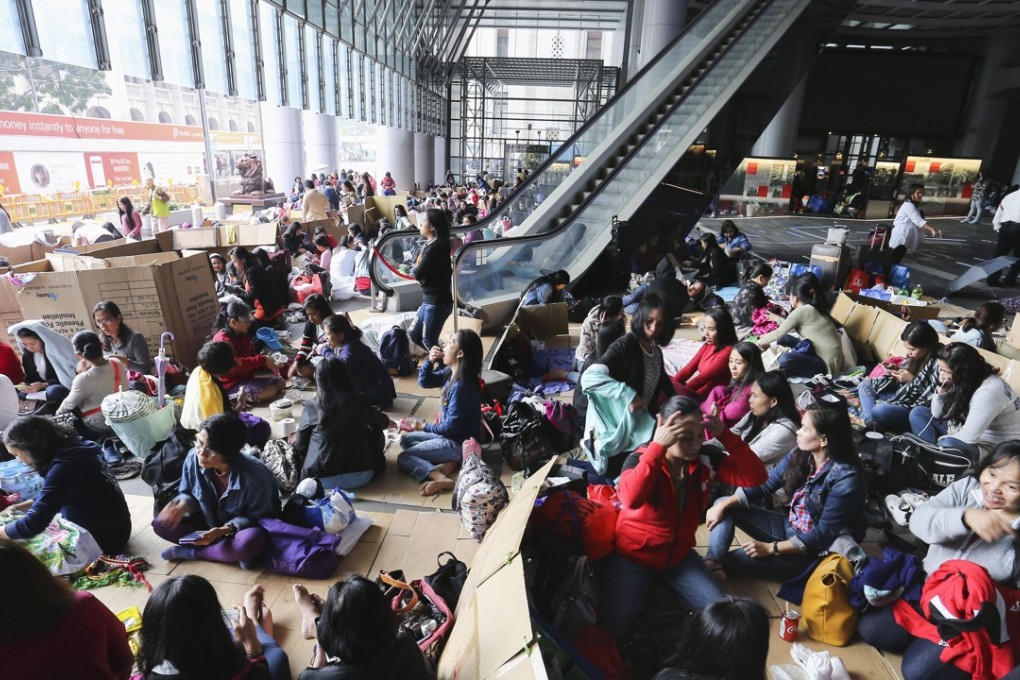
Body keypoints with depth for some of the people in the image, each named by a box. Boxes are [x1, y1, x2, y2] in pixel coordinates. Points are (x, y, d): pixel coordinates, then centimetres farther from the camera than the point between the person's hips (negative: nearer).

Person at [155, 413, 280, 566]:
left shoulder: (255, 475, -33)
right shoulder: (194, 457, -20)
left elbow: (259, 516, -19)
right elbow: (187, 493, -2)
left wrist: (225, 530, -31)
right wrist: (183, 504, -26)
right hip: (209, 521, 6)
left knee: (252, 541, -38)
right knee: (161, 524, -11)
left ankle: (190, 552, -12)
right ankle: (233, 552, -15)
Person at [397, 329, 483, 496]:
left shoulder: (461, 386, -28)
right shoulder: (451, 372, -1)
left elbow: (451, 427, -23)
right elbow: (424, 381, 12)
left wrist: (425, 427, -5)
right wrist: (430, 361, -7)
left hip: (459, 443, -9)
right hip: (449, 434, 9)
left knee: (403, 457, -7)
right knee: (406, 440, 15)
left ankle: (442, 479, -25)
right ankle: (448, 462, -6)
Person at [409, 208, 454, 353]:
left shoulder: (435, 247, -19)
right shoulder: (430, 244, 11)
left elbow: (418, 274, -18)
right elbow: (416, 266, 11)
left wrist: (418, 270, 2)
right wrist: (420, 272, -9)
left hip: (437, 302, -10)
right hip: (429, 300, 10)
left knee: (428, 342, 1)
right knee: (413, 335, 17)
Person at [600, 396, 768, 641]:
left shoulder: (706, 458, -9)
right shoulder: (641, 459, -22)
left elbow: (755, 476, -17)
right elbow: (631, 499, -42)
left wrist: (725, 436, -28)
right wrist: (657, 446, -45)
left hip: (679, 556, 4)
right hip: (632, 556, -4)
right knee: (614, 628, -18)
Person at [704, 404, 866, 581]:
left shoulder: (846, 479, -25)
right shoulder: (800, 455, -6)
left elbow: (824, 534, -22)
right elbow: (764, 486, -1)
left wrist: (771, 548, -21)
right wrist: (724, 505, -13)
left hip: (816, 551, -7)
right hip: (790, 528, 7)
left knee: (748, 556, -30)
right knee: (725, 506, -6)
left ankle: (719, 562, -1)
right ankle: (712, 564, -25)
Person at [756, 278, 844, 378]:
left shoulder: (802, 310, -16)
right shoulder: (813, 308, 10)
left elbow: (779, 333, -10)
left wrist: (760, 342, 5)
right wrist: (778, 319, 33)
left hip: (827, 364, -10)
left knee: (785, 360, -31)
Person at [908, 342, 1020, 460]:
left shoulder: (990, 391, -28)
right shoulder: (961, 381, -5)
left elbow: (969, 438, -29)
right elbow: (937, 414, 4)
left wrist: (940, 438, -10)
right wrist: (940, 392, -12)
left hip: (990, 446, -8)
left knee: (948, 444, -36)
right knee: (918, 412, 1)